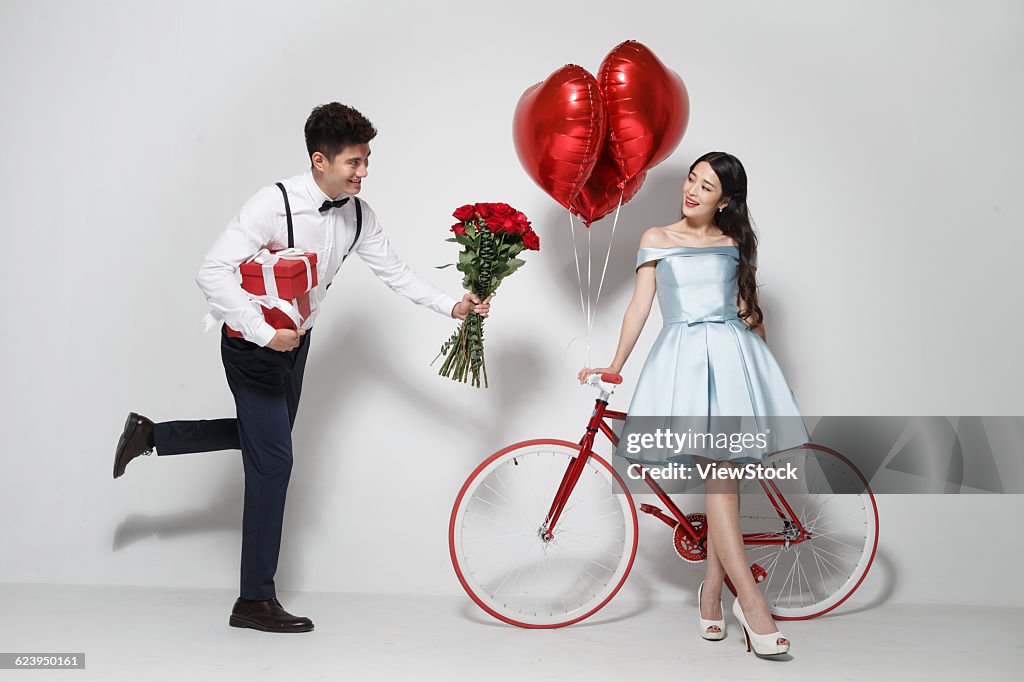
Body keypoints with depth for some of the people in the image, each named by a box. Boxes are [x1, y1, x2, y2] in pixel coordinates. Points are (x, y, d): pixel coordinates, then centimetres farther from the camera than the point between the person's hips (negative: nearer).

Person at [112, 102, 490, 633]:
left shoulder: (357, 213, -6)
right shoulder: (275, 204, -27)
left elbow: (392, 270, 2)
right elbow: (212, 273, -30)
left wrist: (452, 306, -9)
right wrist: (264, 333, -33)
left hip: (295, 340, 8)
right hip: (254, 343, -8)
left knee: (265, 436, 24)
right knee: (273, 459, -6)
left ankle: (149, 434, 42)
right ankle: (255, 600, 7)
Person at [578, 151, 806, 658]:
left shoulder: (736, 242, 15)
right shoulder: (657, 239, 10)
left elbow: (748, 306, 19)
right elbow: (640, 304, 7)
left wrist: (760, 362, 16)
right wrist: (614, 366, 2)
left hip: (732, 355, 2)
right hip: (683, 358, -2)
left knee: (726, 478, -1)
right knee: (718, 479, -13)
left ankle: (711, 590, 11)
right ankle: (751, 599, -14)